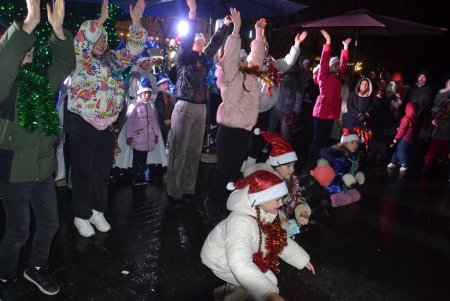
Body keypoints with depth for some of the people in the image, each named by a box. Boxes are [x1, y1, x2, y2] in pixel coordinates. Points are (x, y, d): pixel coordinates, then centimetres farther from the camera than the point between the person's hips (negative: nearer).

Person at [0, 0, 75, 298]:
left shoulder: (41, 80, 6)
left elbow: (65, 64, -1)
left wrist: (57, 29, -16)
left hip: (44, 168, 6)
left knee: (49, 224, 16)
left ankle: (37, 267, 41)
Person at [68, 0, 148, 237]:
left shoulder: (113, 60, 11)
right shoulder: (82, 60, -3)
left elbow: (134, 48, 7)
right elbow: (81, 40, -22)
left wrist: (136, 22, -8)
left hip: (107, 127, 5)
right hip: (84, 126, -5)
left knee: (102, 172, 14)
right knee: (83, 173, 5)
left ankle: (98, 212, 29)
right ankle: (81, 216, 19)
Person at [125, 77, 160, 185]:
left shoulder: (150, 107, 13)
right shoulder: (135, 106, -9)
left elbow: (154, 121, 16)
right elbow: (129, 122, -12)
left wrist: (156, 134, 13)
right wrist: (129, 136, -13)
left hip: (148, 139, 6)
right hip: (138, 139, -6)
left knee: (143, 160, 13)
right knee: (137, 160, 2)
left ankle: (142, 178, 23)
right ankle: (136, 179, 12)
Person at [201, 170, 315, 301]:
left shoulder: (265, 214, -15)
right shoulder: (241, 222, -41)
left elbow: (280, 239, 5)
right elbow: (240, 265, -52)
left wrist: (302, 259, 6)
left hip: (244, 257, 8)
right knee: (268, 282, -11)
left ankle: (226, 289, 33)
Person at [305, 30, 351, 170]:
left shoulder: (338, 77, 16)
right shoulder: (323, 75, -1)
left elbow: (344, 63, 20)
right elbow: (324, 61, -10)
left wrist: (345, 47, 19)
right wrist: (328, 42, -12)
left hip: (332, 111, 7)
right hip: (321, 111, -7)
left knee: (325, 139, 8)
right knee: (317, 139, -7)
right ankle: (310, 165, -2)